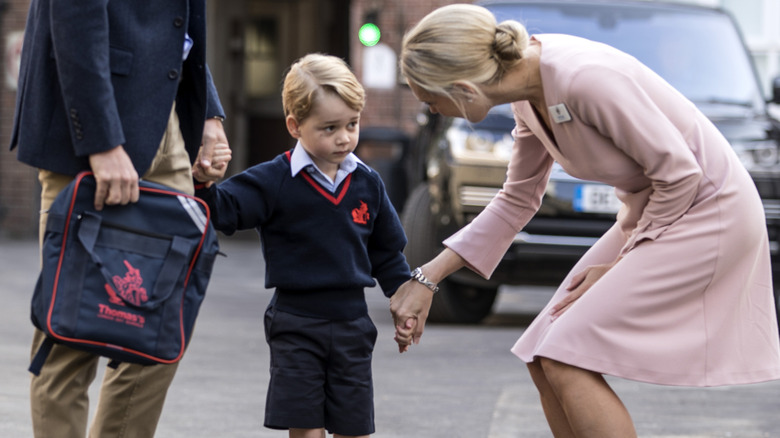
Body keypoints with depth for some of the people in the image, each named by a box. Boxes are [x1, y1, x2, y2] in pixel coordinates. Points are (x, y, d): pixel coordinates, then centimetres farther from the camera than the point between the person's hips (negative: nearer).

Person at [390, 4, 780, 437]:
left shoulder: (583, 77, -29)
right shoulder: (529, 96, 0)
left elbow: (680, 174, -22)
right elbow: (517, 202, 13)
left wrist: (619, 266, -11)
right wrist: (426, 279, 10)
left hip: (708, 214, -9)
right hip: (649, 210, 9)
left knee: (567, 365, -15)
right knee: (546, 363, 4)